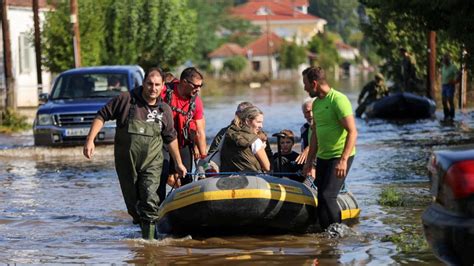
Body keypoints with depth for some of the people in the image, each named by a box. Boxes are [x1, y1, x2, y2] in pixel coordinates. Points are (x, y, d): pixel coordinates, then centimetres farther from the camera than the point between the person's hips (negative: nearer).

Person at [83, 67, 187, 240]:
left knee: (150, 200, -17)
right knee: (132, 202, 7)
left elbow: (171, 138, 16)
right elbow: (102, 116, -1)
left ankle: (149, 240, -16)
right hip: (126, 161, 0)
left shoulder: (164, 110, 4)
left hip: (151, 163, 0)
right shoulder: (125, 100, -6)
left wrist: (178, 163, 23)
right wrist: (90, 140, -12)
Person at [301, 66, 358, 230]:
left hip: (339, 157, -9)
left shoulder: (338, 100, -14)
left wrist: (343, 160, -27)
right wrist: (310, 161, 20)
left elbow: (352, 132, -20)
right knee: (320, 198, 6)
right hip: (322, 157, 9)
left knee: (327, 196, -17)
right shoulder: (316, 103, 13)